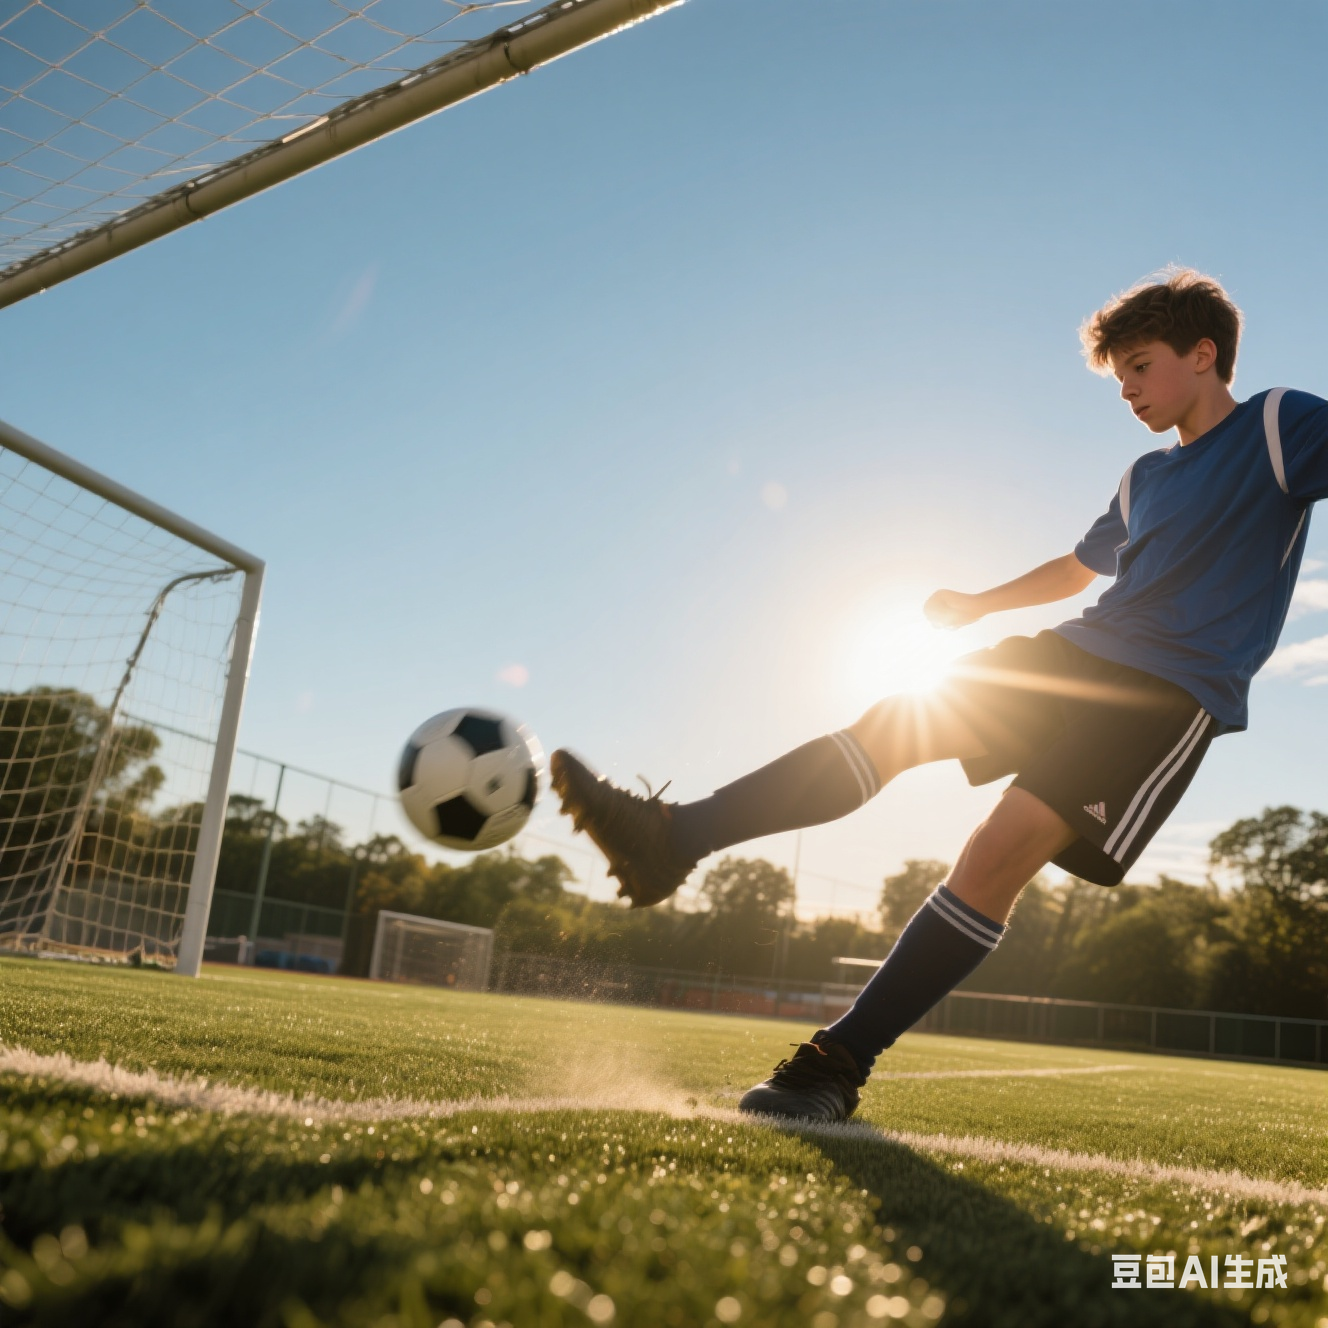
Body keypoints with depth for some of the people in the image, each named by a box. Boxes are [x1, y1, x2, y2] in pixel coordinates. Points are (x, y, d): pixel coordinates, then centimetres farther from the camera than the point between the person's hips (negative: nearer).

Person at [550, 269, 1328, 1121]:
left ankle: (839, 1067, -18)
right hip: (1082, 649, 8)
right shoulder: (1146, 480, 22)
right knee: (895, 724, -9)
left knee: (1000, 854, -23)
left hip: (1170, 693, -7)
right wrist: (978, 604, 34)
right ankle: (675, 839, -12)